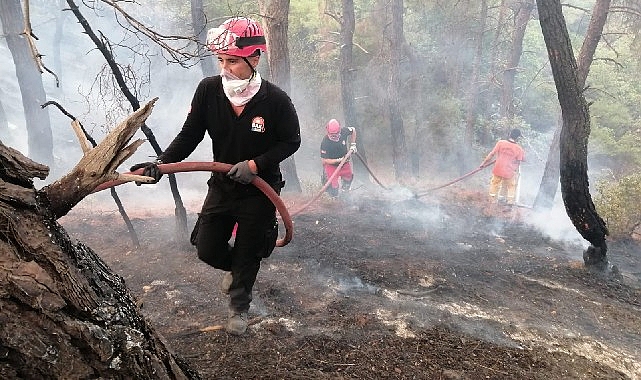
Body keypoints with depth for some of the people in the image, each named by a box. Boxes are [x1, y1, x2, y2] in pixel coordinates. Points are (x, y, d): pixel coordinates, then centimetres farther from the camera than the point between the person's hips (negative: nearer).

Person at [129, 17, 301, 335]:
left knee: (247, 255, 10)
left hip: (260, 190, -3)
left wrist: (256, 164, -22)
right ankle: (235, 267, 44)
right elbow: (190, 135, -8)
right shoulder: (208, 90, -14)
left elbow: (291, 142, -10)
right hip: (221, 186, 3)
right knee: (207, 250, 7)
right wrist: (162, 162, -22)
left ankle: (239, 307, 37)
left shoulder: (276, 100, -22)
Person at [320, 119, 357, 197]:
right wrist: (338, 160, -30)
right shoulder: (325, 143, -32)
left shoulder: (343, 132, -21)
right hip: (331, 165, -4)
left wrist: (353, 144, -2)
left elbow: (353, 130, 4)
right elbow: (323, 161, -25)